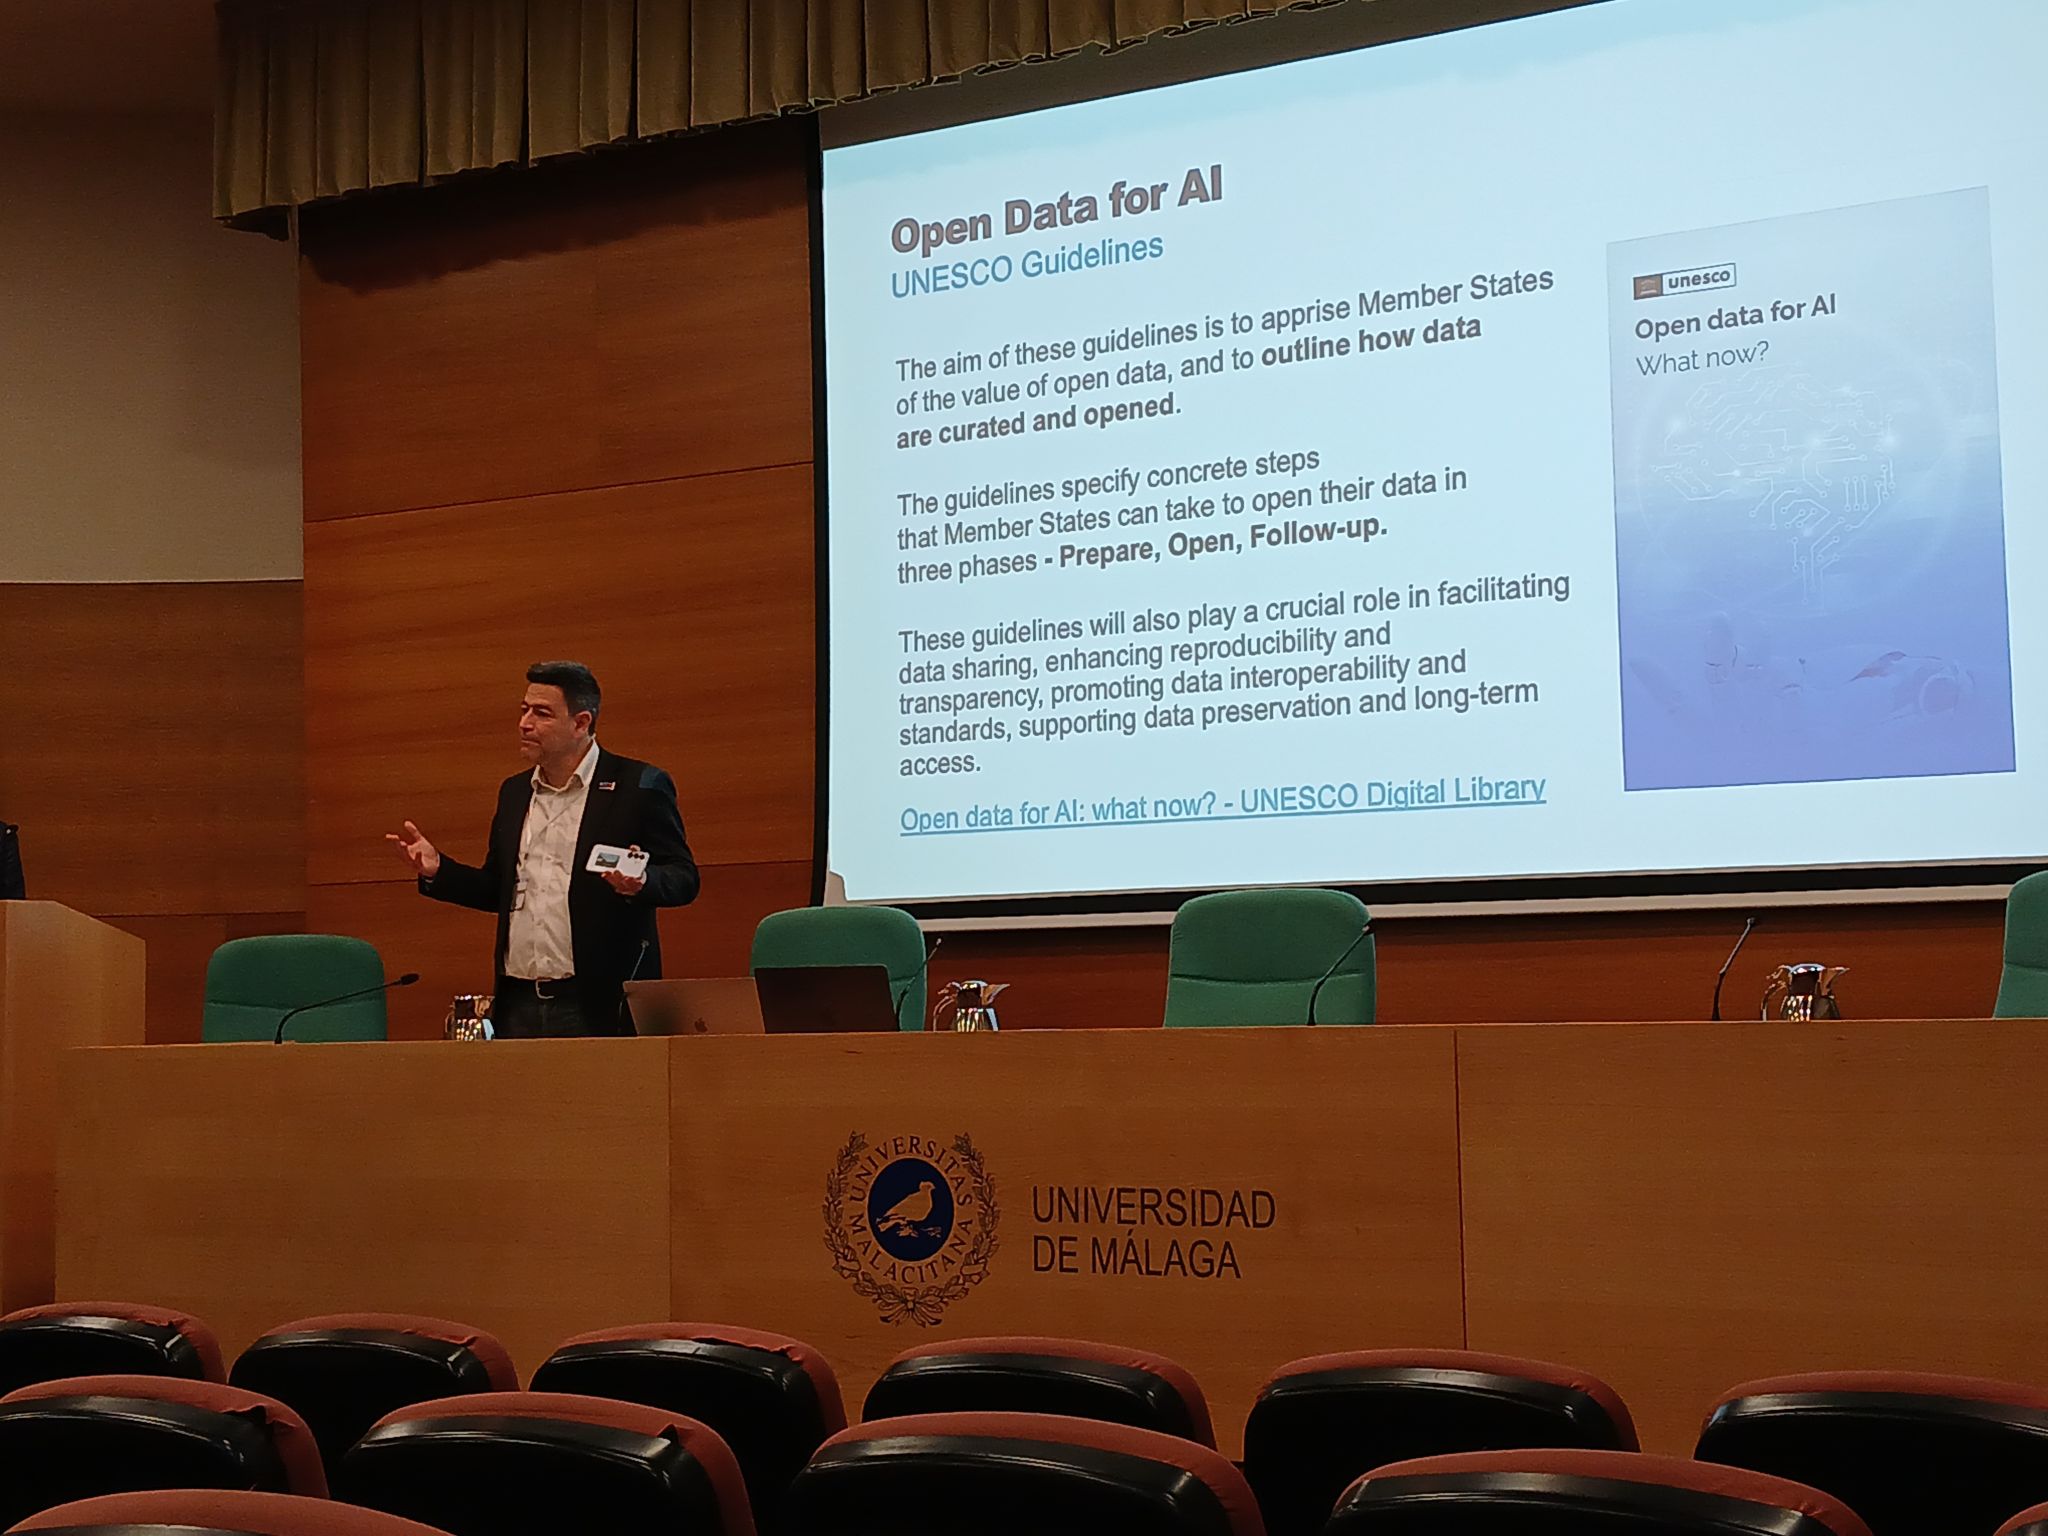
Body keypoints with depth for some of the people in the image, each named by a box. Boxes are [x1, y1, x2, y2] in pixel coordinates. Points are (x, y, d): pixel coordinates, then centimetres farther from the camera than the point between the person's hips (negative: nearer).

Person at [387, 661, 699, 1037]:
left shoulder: (640, 787, -3)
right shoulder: (514, 792, 16)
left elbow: (684, 878, -6)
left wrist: (639, 882, -26)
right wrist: (436, 869, 5)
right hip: (518, 1003, 5)